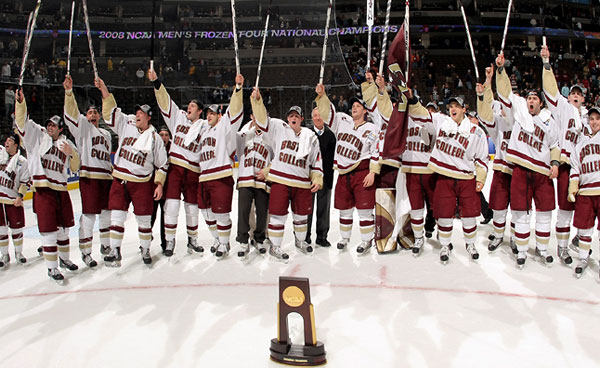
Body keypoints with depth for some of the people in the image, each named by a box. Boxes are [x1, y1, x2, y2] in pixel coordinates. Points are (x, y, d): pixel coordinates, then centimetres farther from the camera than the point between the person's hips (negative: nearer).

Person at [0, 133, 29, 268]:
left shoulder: (22, 161, -1)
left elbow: (26, 182, 0)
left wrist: (20, 196, -8)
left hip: (13, 200, -1)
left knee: (16, 228, 6)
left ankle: (18, 252, 24)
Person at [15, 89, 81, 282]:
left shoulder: (67, 144, 13)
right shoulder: (37, 135, 5)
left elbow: (75, 168, 11)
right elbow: (22, 121, -8)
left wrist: (72, 153, -7)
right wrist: (20, 102, -22)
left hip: (61, 189, 5)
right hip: (43, 189, -4)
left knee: (64, 226, 16)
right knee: (49, 229, -5)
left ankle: (64, 258, 35)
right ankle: (52, 268, 2)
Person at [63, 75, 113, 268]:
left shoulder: (106, 133, 24)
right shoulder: (83, 126, 5)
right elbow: (72, 113, -13)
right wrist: (69, 91, -26)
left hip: (106, 177, 6)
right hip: (89, 176, -6)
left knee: (106, 212, 12)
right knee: (89, 214, -7)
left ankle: (105, 245, 26)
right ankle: (85, 252, -2)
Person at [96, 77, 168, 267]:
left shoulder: (155, 138, -1)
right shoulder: (126, 126, 5)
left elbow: (162, 164, 2)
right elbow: (111, 112, 1)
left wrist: (159, 184, -4)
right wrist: (104, 90, -11)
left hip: (142, 183, -2)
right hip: (119, 180, 2)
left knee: (144, 218, 6)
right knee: (117, 216, 0)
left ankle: (145, 249, 22)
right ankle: (115, 251, 7)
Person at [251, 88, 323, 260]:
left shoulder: (311, 136, 10)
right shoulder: (278, 128, 4)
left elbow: (317, 161, 12)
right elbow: (262, 119, -6)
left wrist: (317, 180, 5)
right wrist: (257, 100, -19)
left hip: (302, 183, 3)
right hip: (280, 180, -3)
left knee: (301, 213, 14)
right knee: (278, 213, -4)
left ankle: (300, 240, 36)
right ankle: (274, 246, 8)